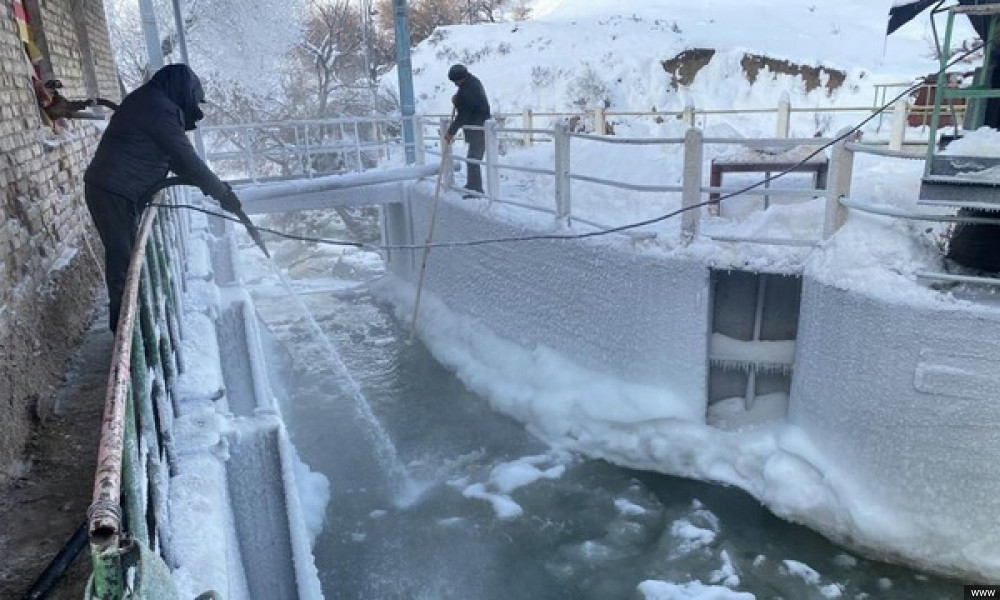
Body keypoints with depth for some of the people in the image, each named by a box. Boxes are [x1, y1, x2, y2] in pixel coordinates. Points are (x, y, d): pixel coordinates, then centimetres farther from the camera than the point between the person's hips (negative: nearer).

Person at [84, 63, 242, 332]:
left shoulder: (147, 101, 18)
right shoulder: (161, 108, -15)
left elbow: (174, 157, 19)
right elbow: (186, 159, -17)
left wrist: (214, 185, 13)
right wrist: (222, 193, -8)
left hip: (109, 189, 10)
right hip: (114, 193, -10)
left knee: (124, 256, 16)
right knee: (125, 259, -5)